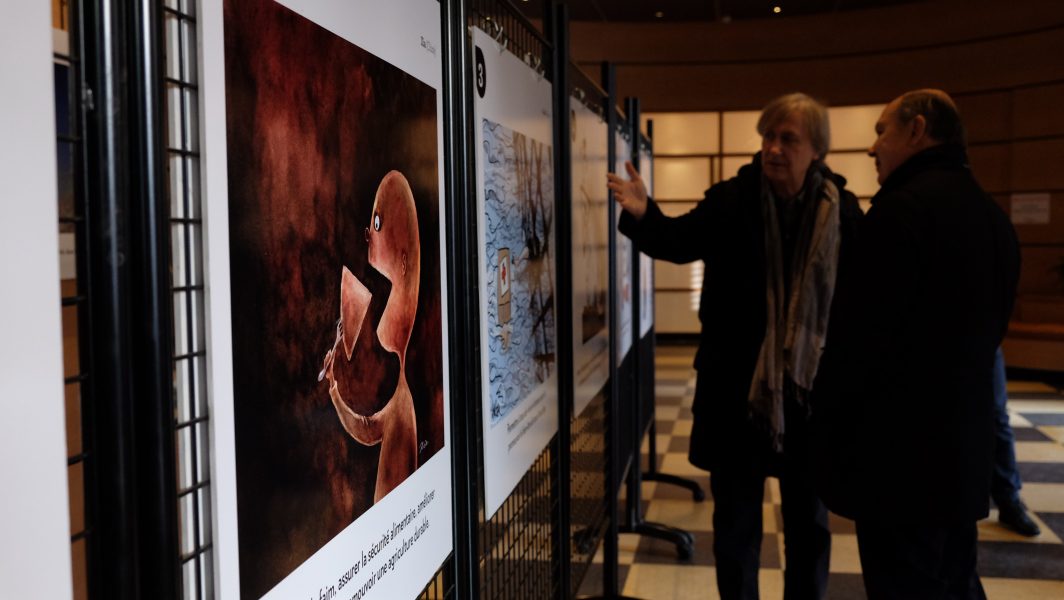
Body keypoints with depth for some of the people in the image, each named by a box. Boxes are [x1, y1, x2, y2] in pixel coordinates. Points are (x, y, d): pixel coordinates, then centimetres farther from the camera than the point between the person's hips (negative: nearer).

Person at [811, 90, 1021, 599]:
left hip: (900, 450, -9)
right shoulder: (992, 216, 12)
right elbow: (985, 330, 17)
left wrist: (824, 419, -7)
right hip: (964, 443, 9)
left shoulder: (904, 209, -17)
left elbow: (859, 332, -19)